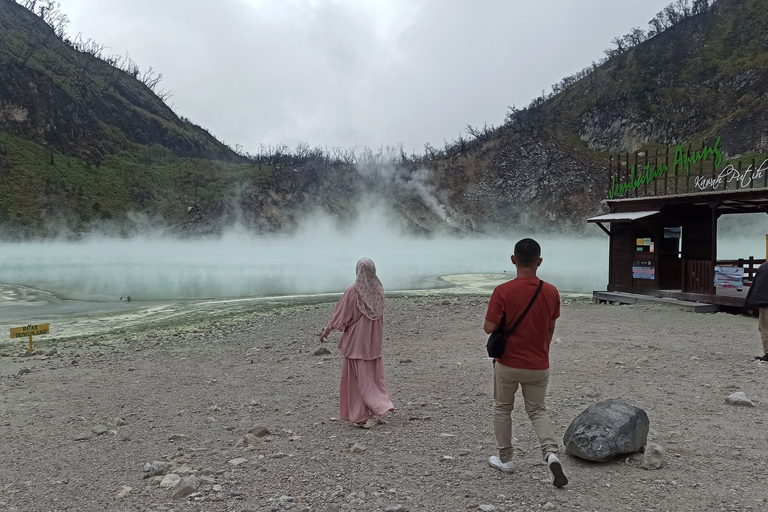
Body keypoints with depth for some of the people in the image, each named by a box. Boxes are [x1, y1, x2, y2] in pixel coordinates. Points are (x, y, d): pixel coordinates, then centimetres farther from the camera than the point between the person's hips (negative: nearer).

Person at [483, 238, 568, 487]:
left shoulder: (503, 291, -18)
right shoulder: (551, 292, -5)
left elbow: (489, 328, -18)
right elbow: (550, 328, 7)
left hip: (508, 364, -3)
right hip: (539, 365, 3)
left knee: (502, 409, 18)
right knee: (537, 410, 18)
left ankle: (505, 459, 29)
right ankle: (551, 453, -3)